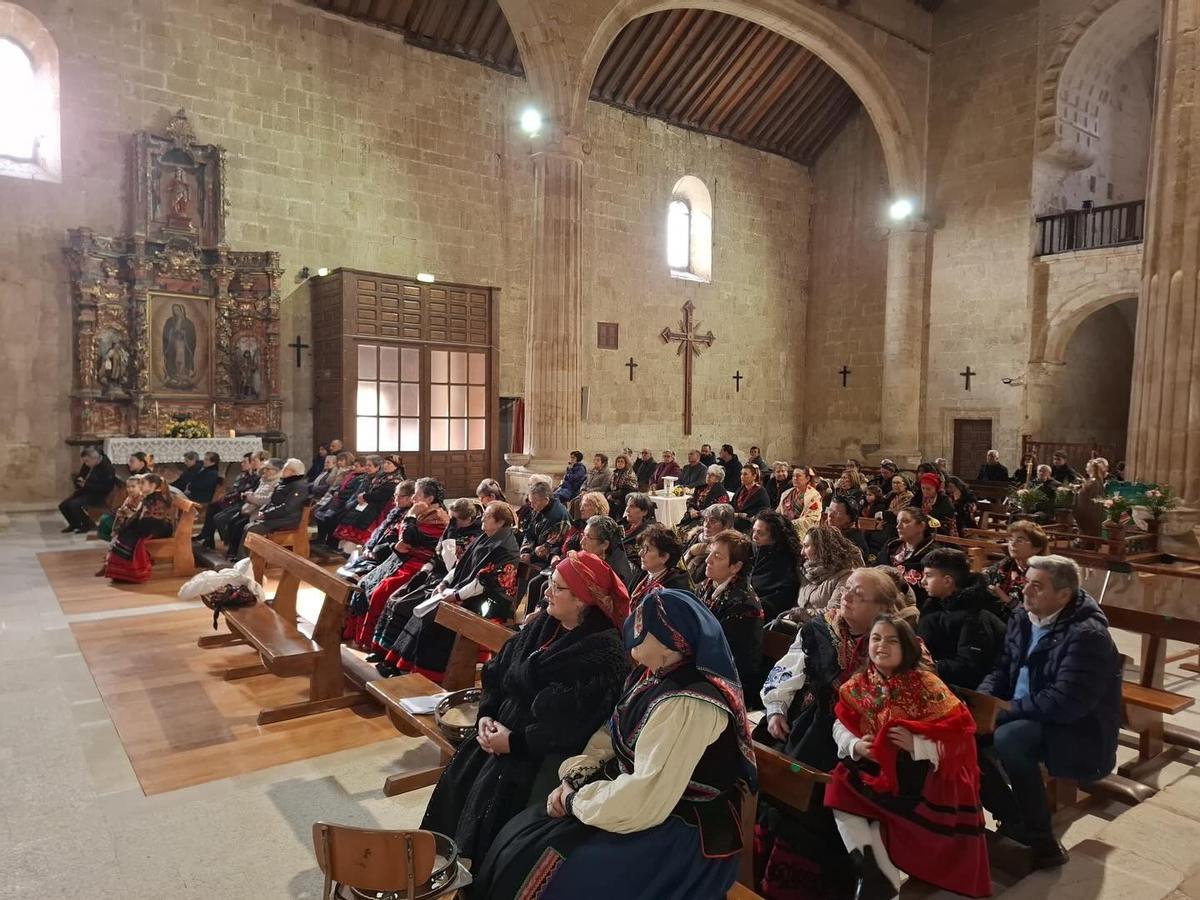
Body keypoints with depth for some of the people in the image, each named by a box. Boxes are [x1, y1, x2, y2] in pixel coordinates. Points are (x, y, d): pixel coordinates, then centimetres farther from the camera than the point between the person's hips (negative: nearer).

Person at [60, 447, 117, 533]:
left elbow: (105, 488, -23)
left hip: (98, 496, -9)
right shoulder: (87, 465, 5)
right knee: (63, 506, -3)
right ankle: (75, 524, 21)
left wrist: (86, 485, -25)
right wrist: (79, 480, -6)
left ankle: (88, 525, -5)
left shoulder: (107, 468, -19)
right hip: (85, 492, 9)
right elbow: (79, 476, 19)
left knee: (74, 505, -26)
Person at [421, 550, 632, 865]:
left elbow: (574, 724, -23)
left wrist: (515, 742, -19)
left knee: (491, 795, -16)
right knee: (458, 776, 0)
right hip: (502, 729, 8)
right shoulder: (543, 625, 4)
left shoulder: (603, 653, -20)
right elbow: (498, 670, 9)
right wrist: (486, 713, -6)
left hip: (543, 753, -7)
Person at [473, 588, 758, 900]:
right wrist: (572, 780, -5)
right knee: (518, 838, 1)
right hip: (636, 797, 9)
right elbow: (611, 736, 10)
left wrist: (575, 801, -16)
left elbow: (644, 801, -30)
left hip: (679, 835, -9)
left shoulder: (687, 706, -29)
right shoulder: (652, 676, 0)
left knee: (538, 868, -14)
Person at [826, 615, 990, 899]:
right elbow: (840, 726, 6)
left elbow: (958, 735, -12)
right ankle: (876, 874, -5)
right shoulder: (857, 686, 2)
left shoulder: (926, 685, -11)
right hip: (870, 769, 4)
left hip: (916, 775, -4)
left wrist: (916, 744, -25)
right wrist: (856, 745, -16)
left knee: (880, 827, -18)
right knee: (840, 801, -18)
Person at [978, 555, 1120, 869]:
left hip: (1077, 732, -8)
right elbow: (1002, 670, 10)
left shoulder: (1087, 635, -22)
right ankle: (1012, 818, 6)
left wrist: (1004, 711, -24)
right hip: (1026, 719, 8)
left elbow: (1064, 703, -29)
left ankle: (1042, 840, -16)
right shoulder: (1023, 617, 3)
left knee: (1008, 738, -34)